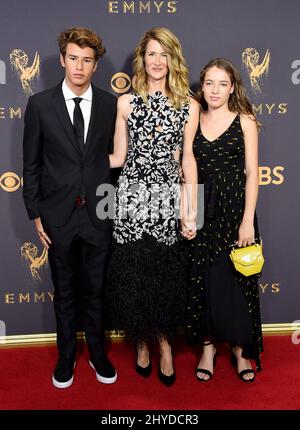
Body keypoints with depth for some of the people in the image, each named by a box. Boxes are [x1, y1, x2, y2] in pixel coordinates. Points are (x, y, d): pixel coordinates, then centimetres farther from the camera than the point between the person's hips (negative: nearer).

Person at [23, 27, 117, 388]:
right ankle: (66, 355, 34)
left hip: (98, 213, 1)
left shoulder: (110, 105, 0)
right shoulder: (40, 104, -3)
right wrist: (35, 214, -3)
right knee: (64, 292, 14)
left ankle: (97, 353, 34)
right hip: (58, 215, 0)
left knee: (96, 290, 14)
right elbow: (31, 164, 0)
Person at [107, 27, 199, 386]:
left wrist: (191, 210, 0)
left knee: (166, 274, 3)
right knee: (131, 273, 4)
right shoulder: (126, 103, 7)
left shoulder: (188, 106, 6)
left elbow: (188, 158, 4)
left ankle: (164, 345, 24)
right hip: (132, 196, 1)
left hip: (168, 198, -1)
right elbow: (118, 157, 8)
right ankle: (142, 342, 27)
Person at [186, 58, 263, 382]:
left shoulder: (244, 121, 0)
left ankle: (240, 348, 22)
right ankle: (208, 346, 23)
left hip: (234, 208, -2)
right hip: (201, 210, 2)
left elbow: (252, 173, -4)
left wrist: (248, 220, -12)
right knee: (203, 280, 7)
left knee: (235, 279, 3)